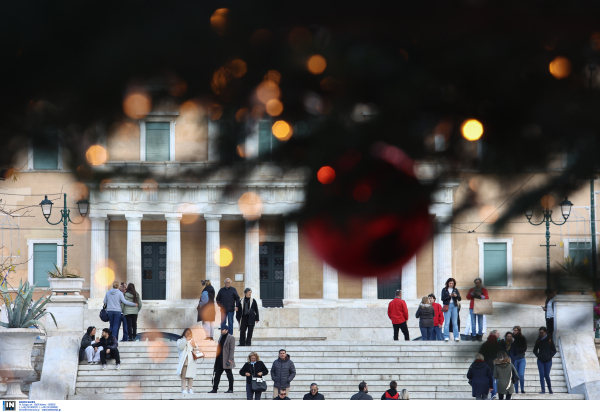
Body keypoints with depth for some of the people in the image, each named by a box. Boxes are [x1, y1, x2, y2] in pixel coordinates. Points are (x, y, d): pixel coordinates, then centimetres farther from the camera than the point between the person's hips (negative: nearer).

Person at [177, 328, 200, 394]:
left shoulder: (192, 341, 22)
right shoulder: (180, 340, 11)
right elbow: (180, 347, -9)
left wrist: (195, 346, -1)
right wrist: (186, 340, -11)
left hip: (191, 361, 4)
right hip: (184, 361, -4)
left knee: (190, 376, -2)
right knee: (183, 376, -11)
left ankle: (190, 389, 0)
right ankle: (183, 389, -14)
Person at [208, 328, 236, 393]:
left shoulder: (231, 338, -7)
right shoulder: (221, 338, 17)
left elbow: (232, 349, -13)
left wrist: (230, 360, -19)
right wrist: (217, 358, 15)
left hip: (226, 360, -8)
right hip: (220, 360, 8)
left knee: (229, 375, 0)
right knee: (217, 374, 5)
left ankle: (231, 389, 5)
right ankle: (214, 389, 7)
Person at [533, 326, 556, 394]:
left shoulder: (549, 340, 2)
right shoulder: (538, 341, 8)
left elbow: (554, 350, 6)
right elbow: (535, 350, 18)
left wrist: (550, 356, -7)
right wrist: (538, 355, 1)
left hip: (548, 361, -2)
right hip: (540, 360, 2)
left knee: (547, 375, -4)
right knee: (542, 375, -9)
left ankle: (550, 389, 17)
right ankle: (543, 389, -9)